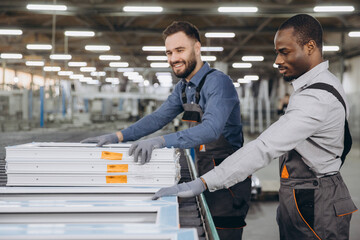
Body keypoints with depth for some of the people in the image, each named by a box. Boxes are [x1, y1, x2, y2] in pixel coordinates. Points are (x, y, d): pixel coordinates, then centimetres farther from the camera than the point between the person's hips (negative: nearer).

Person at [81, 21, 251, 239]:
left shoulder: (218, 82, -19)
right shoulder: (183, 87, 11)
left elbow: (211, 129, -32)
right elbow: (158, 118, 14)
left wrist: (162, 141, -41)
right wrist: (118, 137, 2)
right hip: (206, 176, 8)